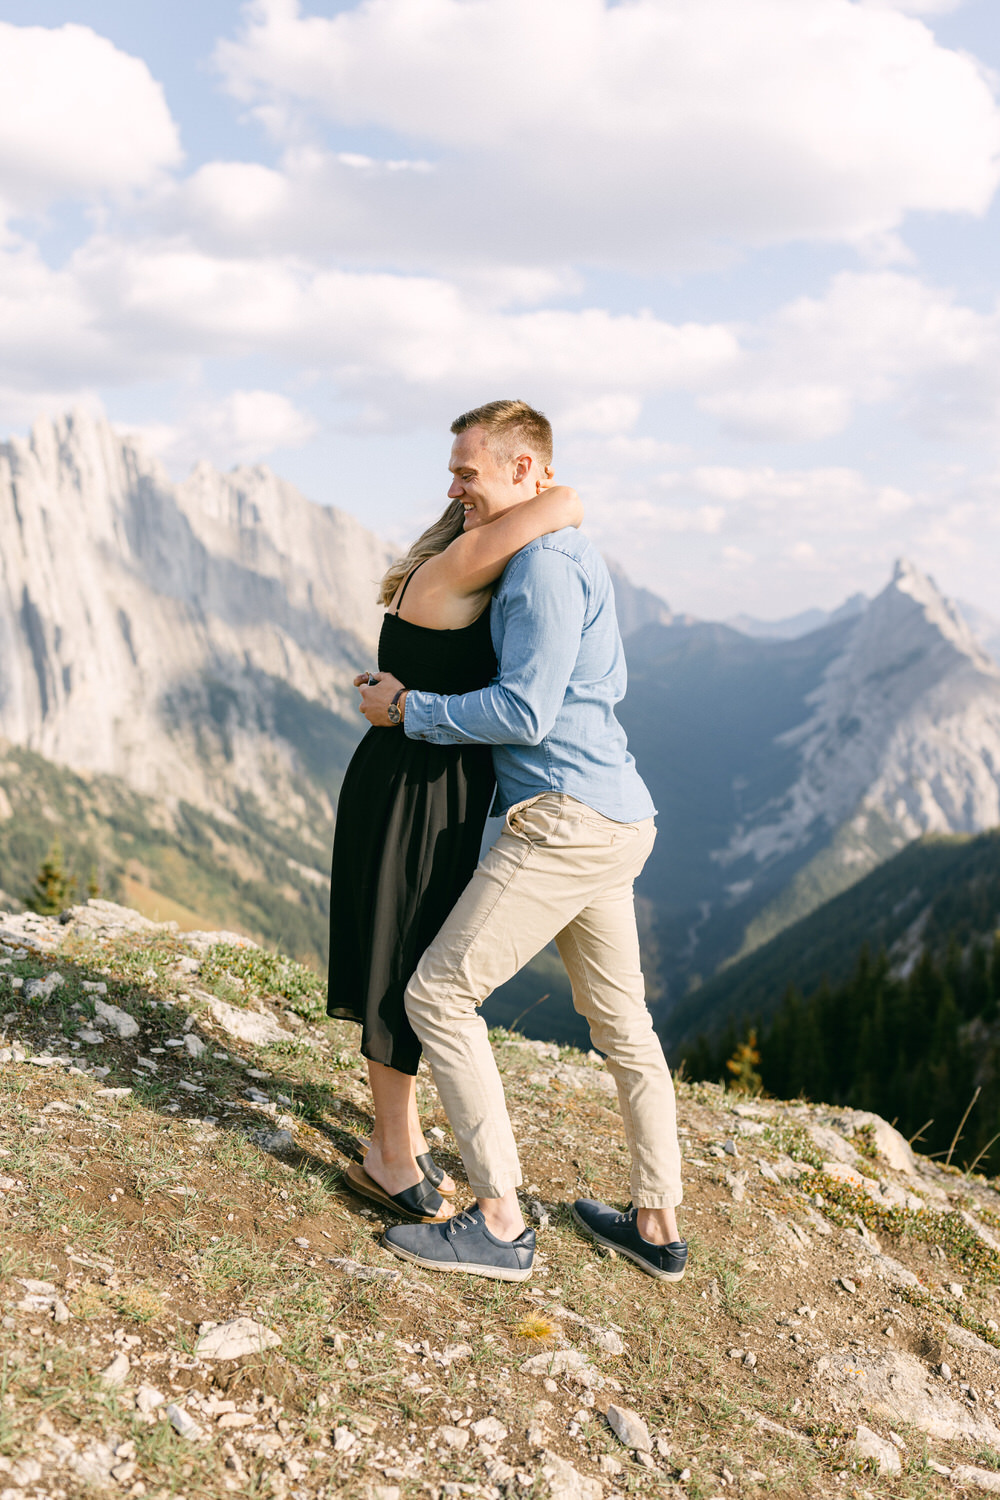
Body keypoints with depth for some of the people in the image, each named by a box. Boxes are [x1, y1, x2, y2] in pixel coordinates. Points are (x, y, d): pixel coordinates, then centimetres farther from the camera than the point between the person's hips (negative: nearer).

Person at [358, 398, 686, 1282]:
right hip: (618, 820, 11)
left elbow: (524, 713, -19)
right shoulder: (573, 558, 20)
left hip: (568, 820, -11)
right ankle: (658, 1225, 28)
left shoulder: (546, 564, -12)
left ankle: (500, 1224, -1)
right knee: (621, 1024, 17)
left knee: (440, 995, -5)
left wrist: (409, 710, -7)